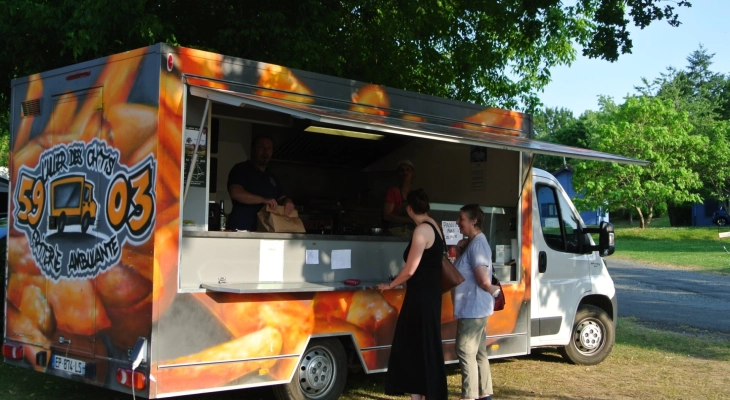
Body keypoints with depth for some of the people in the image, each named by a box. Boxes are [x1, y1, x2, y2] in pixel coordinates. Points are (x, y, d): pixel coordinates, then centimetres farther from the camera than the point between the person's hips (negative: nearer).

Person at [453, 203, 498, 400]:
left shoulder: (477, 245, -20)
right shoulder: (472, 243, 12)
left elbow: (484, 281, -25)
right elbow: (465, 273, 19)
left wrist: (494, 290, -4)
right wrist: (459, 253, 3)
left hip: (473, 309, -11)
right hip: (475, 308, 11)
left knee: (466, 353, -6)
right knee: (478, 353, 15)